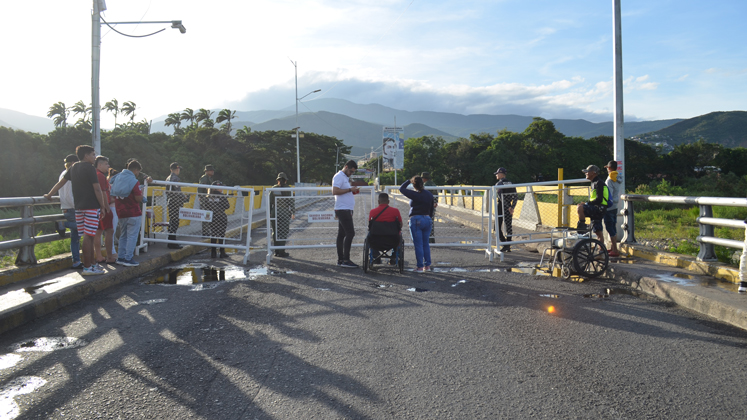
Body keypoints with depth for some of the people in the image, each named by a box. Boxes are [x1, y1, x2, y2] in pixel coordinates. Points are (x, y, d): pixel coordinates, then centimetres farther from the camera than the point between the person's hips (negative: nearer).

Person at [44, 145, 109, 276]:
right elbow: (97, 189, -11)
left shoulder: (73, 168, 14)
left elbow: (60, 183, 19)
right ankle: (87, 268, -6)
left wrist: (49, 195, 30)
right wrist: (102, 206, -7)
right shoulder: (89, 168, -8)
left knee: (88, 236, 14)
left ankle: (92, 263, 20)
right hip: (92, 206, -8)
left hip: (79, 206, 8)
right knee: (88, 236, -7)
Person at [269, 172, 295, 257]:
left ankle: (276, 251, 15)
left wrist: (269, 213, 13)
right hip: (284, 213, -4)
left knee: (275, 233, 11)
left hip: (274, 213, 4)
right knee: (283, 233, 2)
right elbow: (291, 202, -5)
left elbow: (270, 202, 6)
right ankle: (281, 251, 0)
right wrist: (293, 213, 3)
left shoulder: (273, 189, 4)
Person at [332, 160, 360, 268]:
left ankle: (340, 260, 12)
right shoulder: (339, 176, -10)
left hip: (346, 210, 10)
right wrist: (349, 189, -19)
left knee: (342, 234, 9)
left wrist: (352, 191, 11)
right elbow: (335, 191, -21)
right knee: (350, 233, -14)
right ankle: (345, 260, -14)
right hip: (343, 209, -10)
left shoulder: (345, 177, 22)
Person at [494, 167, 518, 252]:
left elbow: (501, 197, -21)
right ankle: (508, 247, 13)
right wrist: (512, 207, 3)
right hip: (508, 208, 6)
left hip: (501, 207, -6)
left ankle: (504, 244, -8)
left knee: (497, 227, 4)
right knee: (508, 227, 11)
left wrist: (508, 207, -19)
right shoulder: (510, 183, 10)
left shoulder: (499, 184, -9)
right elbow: (515, 197, 6)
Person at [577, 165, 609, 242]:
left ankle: (582, 225, -16)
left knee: (580, 207, -29)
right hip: (597, 210, 10)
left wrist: (586, 204, -19)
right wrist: (586, 204, 14)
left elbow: (599, 199, -21)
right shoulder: (594, 183, 20)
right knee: (598, 233, 10)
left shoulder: (598, 183, -12)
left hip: (599, 209, -10)